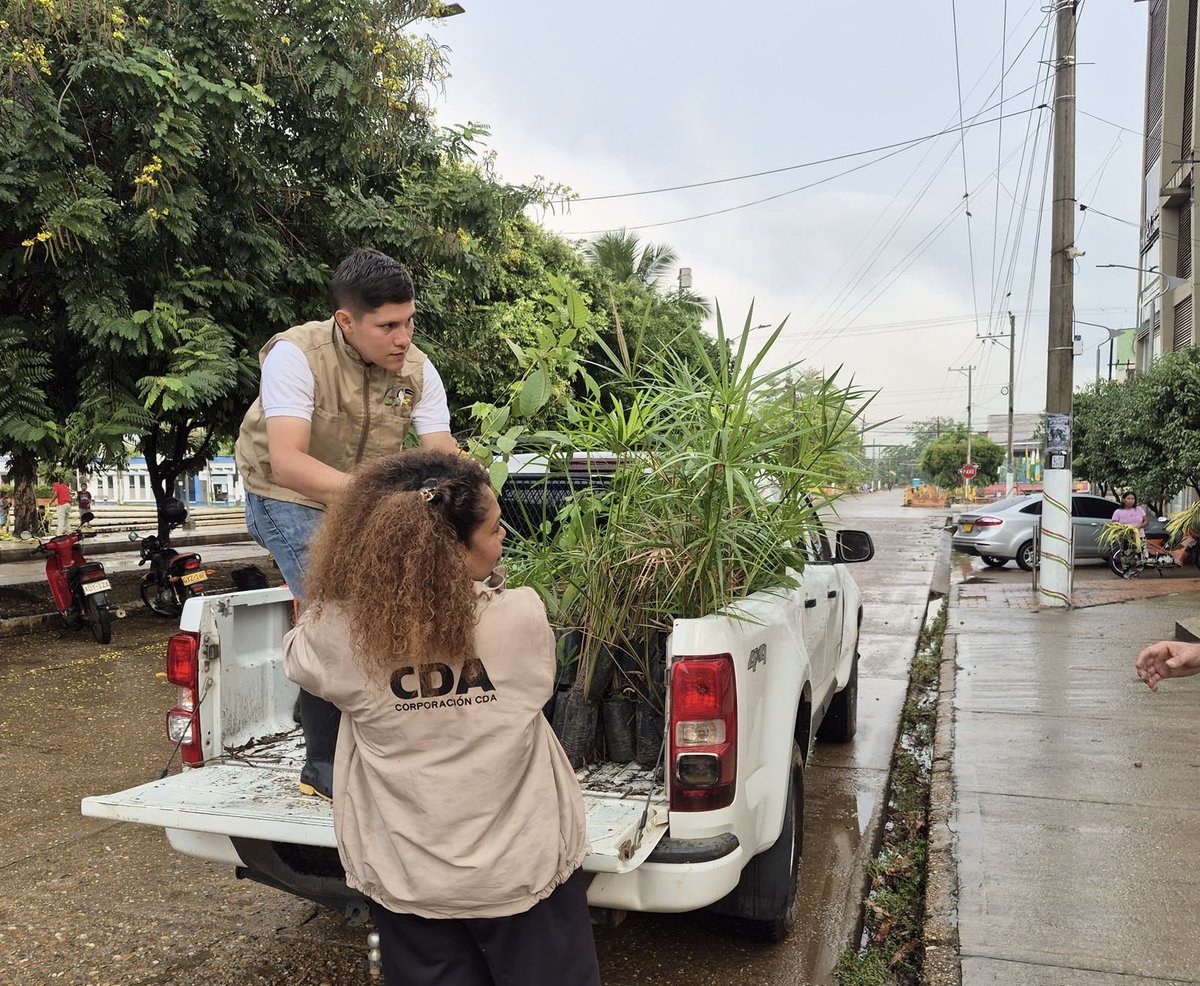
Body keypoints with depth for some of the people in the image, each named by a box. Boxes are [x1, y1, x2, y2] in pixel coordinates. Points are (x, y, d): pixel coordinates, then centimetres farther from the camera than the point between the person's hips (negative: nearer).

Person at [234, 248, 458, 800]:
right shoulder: (296, 355, -25)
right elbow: (286, 462, -37)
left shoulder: (416, 370, -10)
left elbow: (445, 458, -17)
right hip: (290, 500, -5)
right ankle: (324, 765, -2)